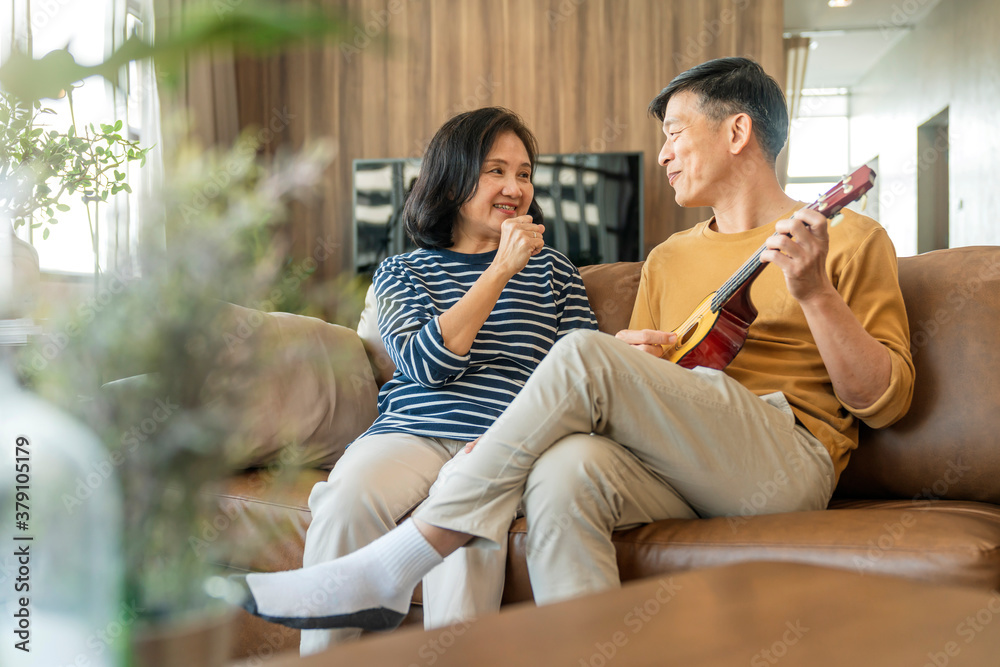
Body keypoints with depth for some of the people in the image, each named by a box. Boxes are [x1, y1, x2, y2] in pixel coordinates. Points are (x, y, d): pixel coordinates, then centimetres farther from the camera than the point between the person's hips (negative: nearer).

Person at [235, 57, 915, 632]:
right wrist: (632, 363, -1)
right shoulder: (669, 258, 25)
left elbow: (887, 400, 0)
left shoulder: (850, 238, 9)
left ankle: (391, 572, -27)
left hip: (791, 464, -5)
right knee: (564, 470, -33)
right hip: (682, 472, 5)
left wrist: (814, 293, -15)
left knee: (583, 353, -27)